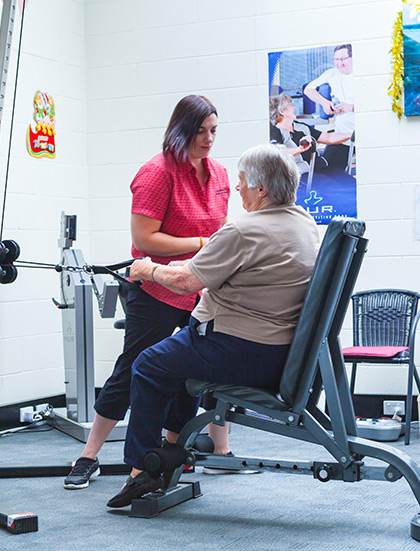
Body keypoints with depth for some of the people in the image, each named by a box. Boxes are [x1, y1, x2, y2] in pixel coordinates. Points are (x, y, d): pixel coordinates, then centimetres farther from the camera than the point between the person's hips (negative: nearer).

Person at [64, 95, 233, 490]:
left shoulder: (218, 174, 8)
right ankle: (88, 458, 14)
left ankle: (222, 453, 23)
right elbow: (144, 238, -18)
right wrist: (202, 244, -17)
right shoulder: (157, 173, -13)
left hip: (204, 291, 6)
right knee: (131, 373, 1)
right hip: (157, 291, -6)